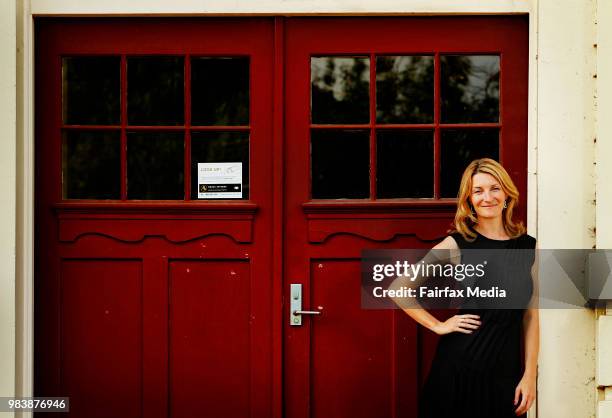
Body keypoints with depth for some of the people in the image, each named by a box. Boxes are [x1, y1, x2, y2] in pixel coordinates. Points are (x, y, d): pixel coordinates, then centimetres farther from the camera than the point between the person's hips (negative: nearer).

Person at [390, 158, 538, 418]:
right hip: (459, 367, -2)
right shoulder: (458, 244, -3)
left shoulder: (528, 246, 6)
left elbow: (531, 316, 6)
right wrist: (437, 326, -6)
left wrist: (530, 375, 1)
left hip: (506, 371, 3)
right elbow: (398, 288, -5)